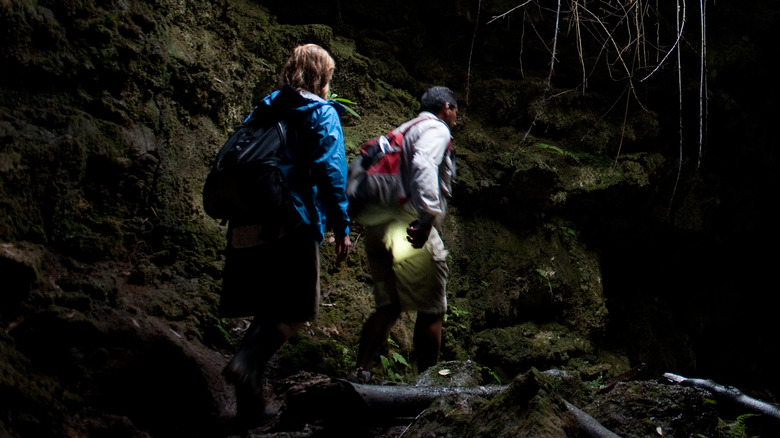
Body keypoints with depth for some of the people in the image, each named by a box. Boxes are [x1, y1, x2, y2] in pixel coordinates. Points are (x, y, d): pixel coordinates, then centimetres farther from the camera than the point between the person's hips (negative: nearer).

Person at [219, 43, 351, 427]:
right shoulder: (322, 114, 1)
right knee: (296, 311, -1)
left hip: (249, 223, 6)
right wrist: (342, 227, -8)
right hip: (294, 223, -6)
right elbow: (330, 172, -10)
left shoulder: (263, 110, 18)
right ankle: (246, 363, -25)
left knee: (267, 313, 13)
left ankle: (250, 404, 11)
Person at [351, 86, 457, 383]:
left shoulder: (403, 130, 26)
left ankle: (360, 372, 3)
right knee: (431, 310, 1)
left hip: (378, 227, 9)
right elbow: (423, 165, -22)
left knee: (388, 306, 13)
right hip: (409, 223, -9)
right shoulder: (436, 130, -1)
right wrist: (428, 216, -30)